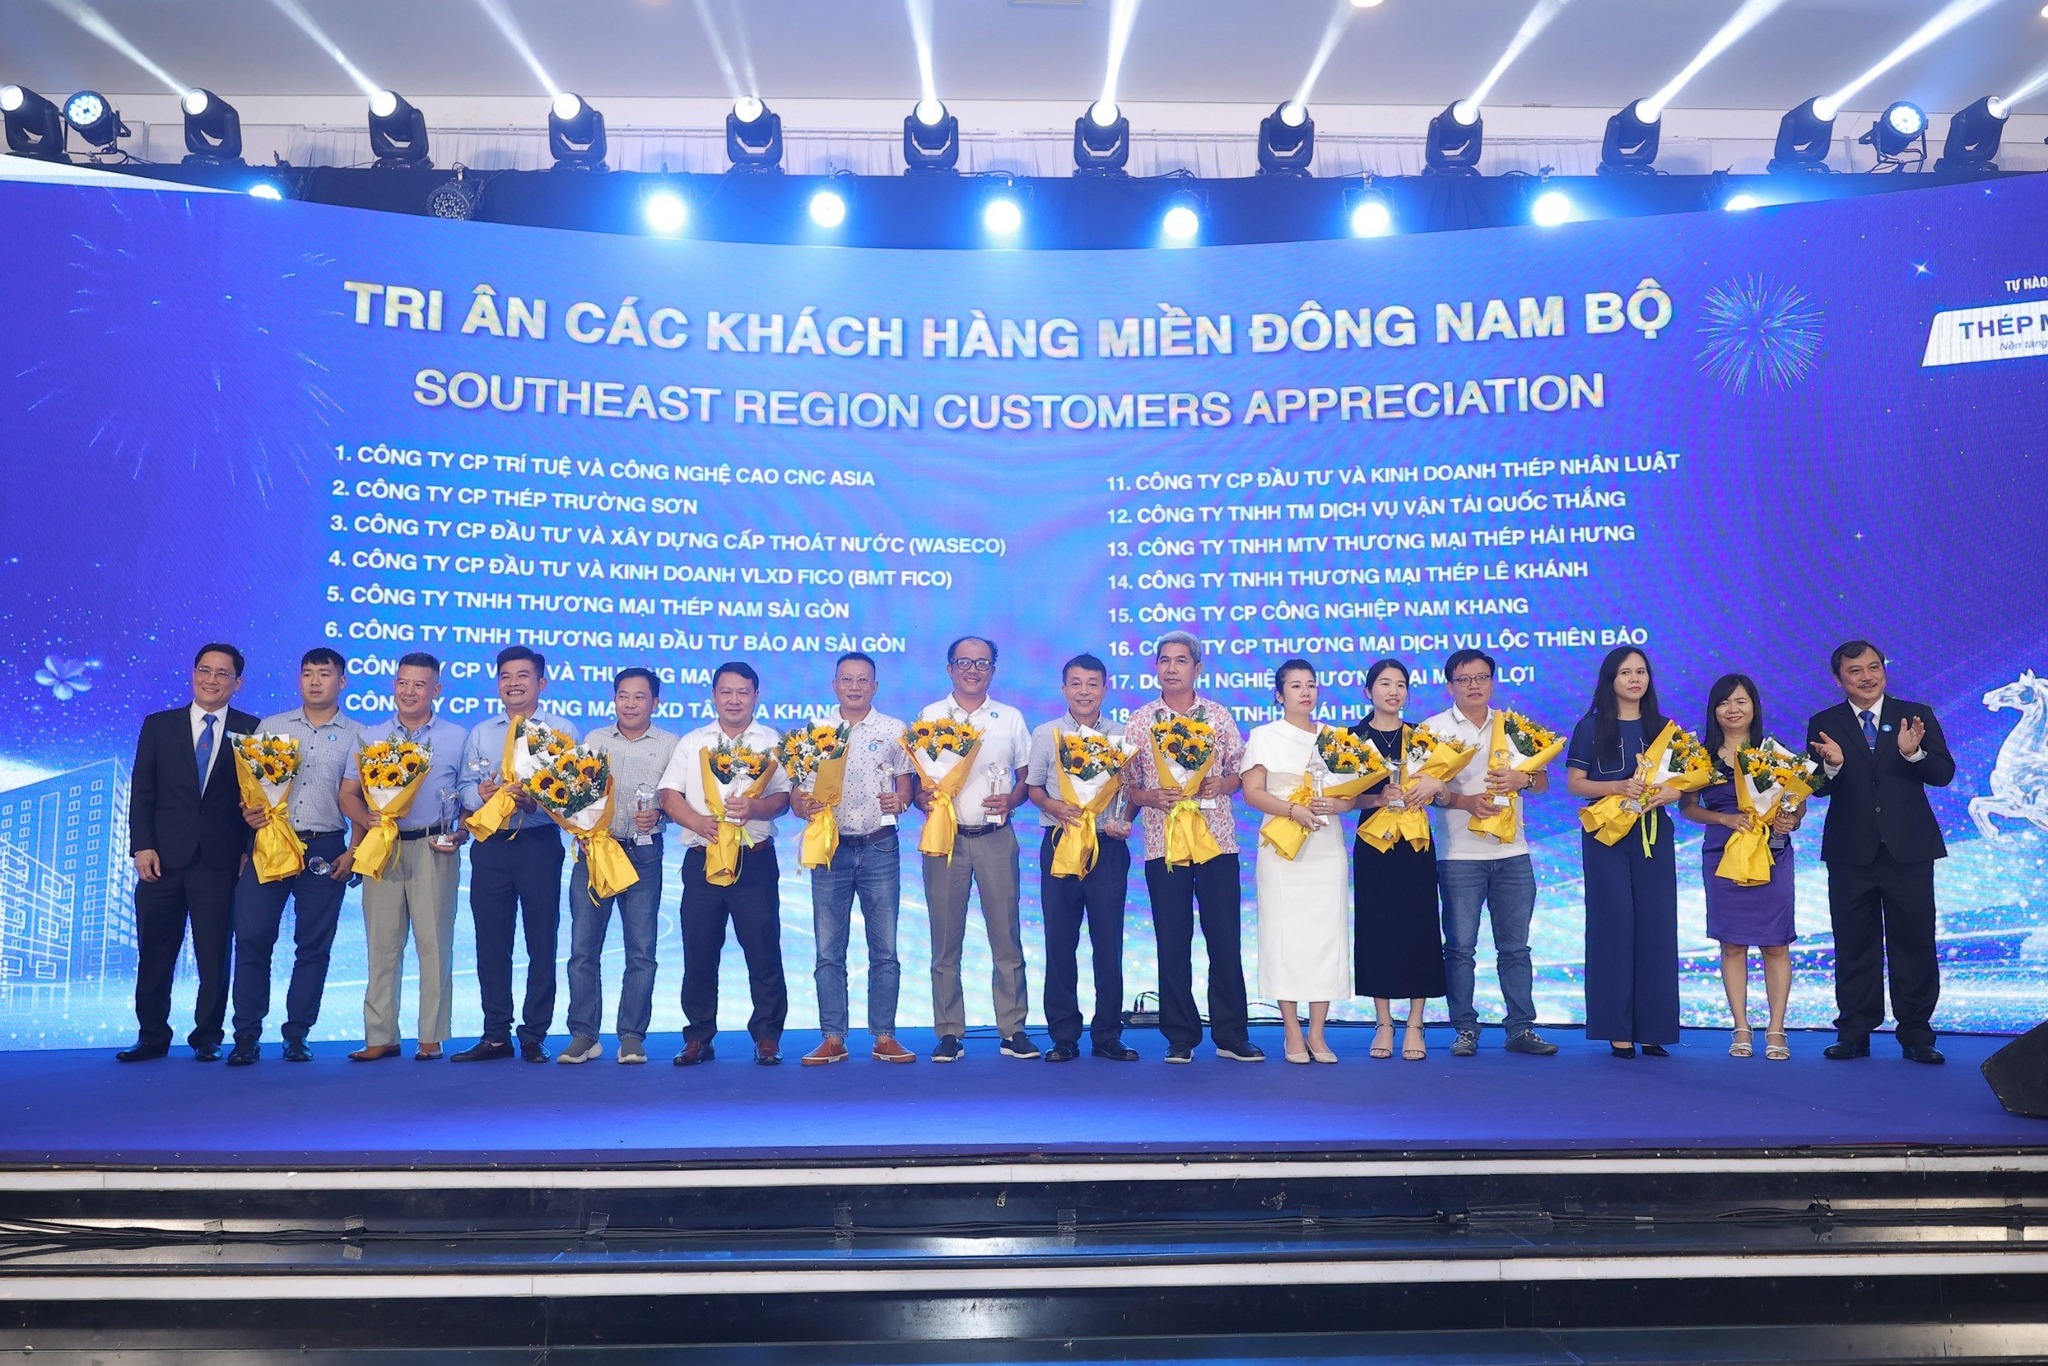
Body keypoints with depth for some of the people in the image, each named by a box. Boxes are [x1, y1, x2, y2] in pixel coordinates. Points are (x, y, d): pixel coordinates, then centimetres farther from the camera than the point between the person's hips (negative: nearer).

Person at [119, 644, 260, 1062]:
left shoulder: (250, 730, 5)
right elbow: (142, 791, 6)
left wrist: (249, 850, -7)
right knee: (154, 953, 7)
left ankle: (207, 1038, 15)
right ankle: (152, 1036, 20)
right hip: (164, 858, 2)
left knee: (215, 955, 3)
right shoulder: (158, 725, 9)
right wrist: (142, 846, -3)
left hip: (221, 860, -2)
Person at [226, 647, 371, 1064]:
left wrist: (355, 847, -13)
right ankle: (247, 1036, 5)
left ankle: (297, 1035, 12)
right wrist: (249, 811, -13)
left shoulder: (356, 735, 5)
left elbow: (350, 795, -2)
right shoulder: (270, 726, 12)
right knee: (251, 937, -3)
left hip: (324, 849, -1)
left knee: (314, 945, 3)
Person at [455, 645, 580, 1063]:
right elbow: (466, 789, 8)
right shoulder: (480, 733, 16)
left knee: (541, 941, 1)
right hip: (490, 845, 4)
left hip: (540, 843, -3)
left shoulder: (561, 730, 3)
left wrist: (536, 802, -24)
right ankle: (495, 1036, 17)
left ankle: (534, 1036, 11)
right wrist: (482, 794, -14)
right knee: (491, 942, 7)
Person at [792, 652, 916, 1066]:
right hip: (829, 847, 1)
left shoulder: (893, 731, 7)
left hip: (880, 849, 0)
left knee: (884, 949, 2)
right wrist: (803, 807, -16)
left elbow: (905, 786, 9)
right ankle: (832, 1039, 10)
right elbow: (796, 795, 6)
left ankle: (884, 1038, 9)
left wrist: (899, 801, -13)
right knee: (829, 950, 3)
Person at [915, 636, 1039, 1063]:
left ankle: (1012, 1030, 9)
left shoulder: (1011, 719, 10)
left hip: (996, 838, 0)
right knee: (945, 940, 3)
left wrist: (1011, 799, -9)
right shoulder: (928, 717, 7)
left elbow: (1027, 775, 11)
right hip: (944, 836, 0)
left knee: (1006, 937, 1)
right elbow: (916, 778, 7)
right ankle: (950, 1033, 10)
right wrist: (922, 796, -15)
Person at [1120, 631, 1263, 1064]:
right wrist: (1149, 797, -13)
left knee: (1225, 939, 2)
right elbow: (1125, 784, 6)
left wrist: (1220, 785, -10)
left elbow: (1242, 772, 10)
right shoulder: (1139, 721, 6)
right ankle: (1180, 1037, 14)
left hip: (1217, 841, 0)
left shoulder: (1218, 715, 7)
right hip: (1163, 844, 0)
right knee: (1172, 943, 4)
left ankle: (1231, 1035, 12)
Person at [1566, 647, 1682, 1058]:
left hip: (1654, 835, 3)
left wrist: (1669, 791, -11)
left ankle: (1652, 1028, 7)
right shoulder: (1591, 726, 2)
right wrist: (1618, 786, -17)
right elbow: (1574, 783, -2)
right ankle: (1617, 1029, 1)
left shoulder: (1662, 727, 11)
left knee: (1655, 927, 0)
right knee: (1613, 925, -4)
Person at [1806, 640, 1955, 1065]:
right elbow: (1818, 788, -6)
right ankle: (1854, 1033, 14)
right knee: (1854, 946, 7)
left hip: (1909, 850, 0)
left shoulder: (1917, 715, 4)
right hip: (1851, 852, 0)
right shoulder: (1824, 724, 3)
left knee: (1914, 943, 5)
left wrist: (1913, 753, -25)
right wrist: (1832, 765, -27)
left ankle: (1916, 1035, 14)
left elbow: (1944, 773, -5)